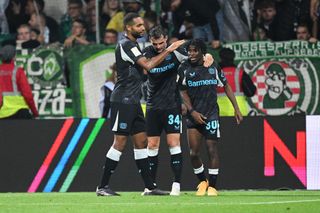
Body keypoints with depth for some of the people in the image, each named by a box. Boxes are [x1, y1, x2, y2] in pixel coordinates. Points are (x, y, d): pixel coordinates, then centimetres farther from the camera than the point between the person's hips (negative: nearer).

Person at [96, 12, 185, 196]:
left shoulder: (133, 44, 18)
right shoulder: (126, 45, -13)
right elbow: (148, 65, -20)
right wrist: (168, 50, -17)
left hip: (133, 101, 10)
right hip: (123, 100, -10)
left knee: (141, 141, 7)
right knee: (120, 143, -9)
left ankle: (149, 186, 8)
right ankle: (103, 186, -5)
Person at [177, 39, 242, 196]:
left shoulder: (213, 67, 0)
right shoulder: (184, 69, 0)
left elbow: (226, 86, 9)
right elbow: (183, 93, 4)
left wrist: (236, 108, 5)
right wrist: (192, 111, -9)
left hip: (211, 114, -1)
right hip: (194, 116, 1)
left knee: (212, 150, -4)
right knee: (193, 152, -2)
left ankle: (212, 186, 5)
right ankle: (202, 181, 19)